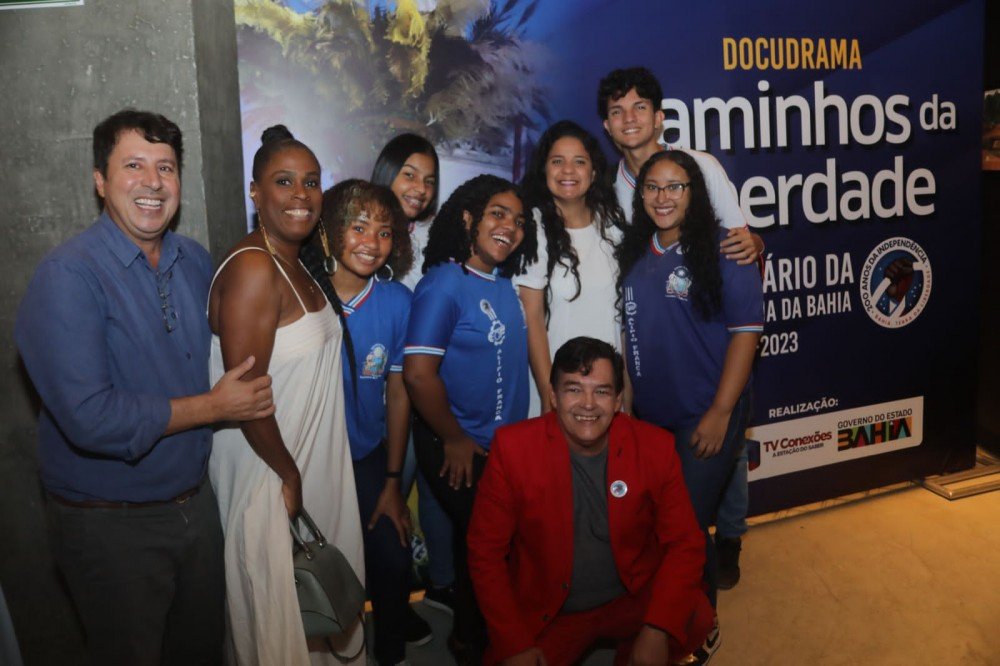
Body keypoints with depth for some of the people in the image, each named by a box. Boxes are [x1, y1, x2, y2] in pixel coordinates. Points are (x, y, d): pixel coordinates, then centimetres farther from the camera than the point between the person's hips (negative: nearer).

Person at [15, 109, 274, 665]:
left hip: (196, 502, 6)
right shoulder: (69, 275, -19)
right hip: (113, 523, -6)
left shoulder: (195, 261, 2)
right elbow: (90, 419, -27)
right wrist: (214, 406, -18)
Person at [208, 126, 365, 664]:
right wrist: (289, 474, -14)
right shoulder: (252, 267, -22)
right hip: (266, 473, -8)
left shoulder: (298, 266, 7)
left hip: (307, 464, 9)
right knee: (278, 618, 11)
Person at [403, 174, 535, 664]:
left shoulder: (504, 284, 4)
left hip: (505, 444, 7)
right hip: (458, 449, -7)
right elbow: (418, 373, -23)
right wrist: (454, 440, -14)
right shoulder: (444, 284, -18)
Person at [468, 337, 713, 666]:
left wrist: (657, 630, -21)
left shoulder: (655, 447, -12)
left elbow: (684, 543, -6)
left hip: (634, 598, 1)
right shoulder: (512, 448, -15)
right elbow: (485, 552, -9)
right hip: (545, 613, 0)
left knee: (696, 620, -25)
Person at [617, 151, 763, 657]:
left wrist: (720, 413, -18)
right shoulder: (633, 252, 4)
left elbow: (746, 331, -14)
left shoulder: (721, 251, -12)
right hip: (647, 416, 6)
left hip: (705, 417, -5)